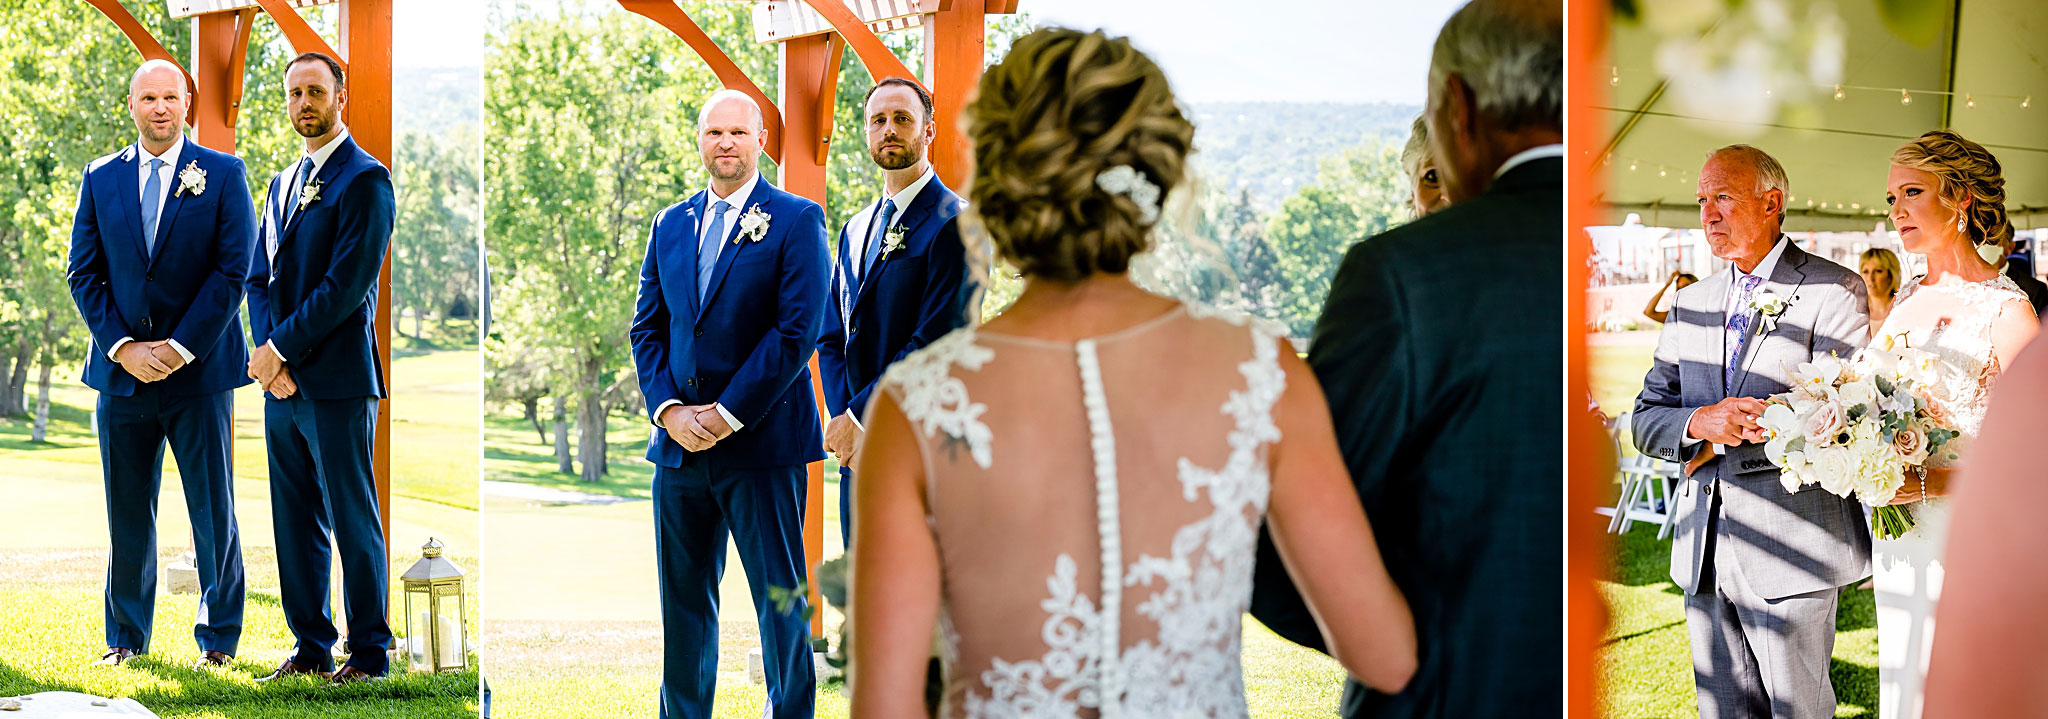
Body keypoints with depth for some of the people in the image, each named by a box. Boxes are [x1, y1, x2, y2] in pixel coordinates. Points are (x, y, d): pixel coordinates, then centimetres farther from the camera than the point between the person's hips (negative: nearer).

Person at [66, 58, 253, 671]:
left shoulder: (223, 174, 0)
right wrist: (122, 346, -7)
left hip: (200, 369, -2)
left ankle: (218, 638, 14)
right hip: (121, 369, 3)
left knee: (213, 510, 3)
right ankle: (127, 636, 20)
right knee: (127, 512, 8)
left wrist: (179, 347, -12)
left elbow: (233, 270, -6)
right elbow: (84, 274, 7)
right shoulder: (101, 178, 9)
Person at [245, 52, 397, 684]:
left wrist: (281, 347, -12)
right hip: (282, 380, 8)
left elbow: (349, 283, -15)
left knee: (353, 521, -2)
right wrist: (266, 353, -2)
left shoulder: (365, 179, -8)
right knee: (296, 522, 10)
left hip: (337, 382, -8)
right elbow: (260, 276, 15)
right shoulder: (284, 183, 18)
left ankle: (370, 652, 6)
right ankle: (310, 648, 18)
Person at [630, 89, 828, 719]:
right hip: (679, 443, 5)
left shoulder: (796, 220, -3)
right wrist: (667, 408, -5)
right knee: (683, 601, 11)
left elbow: (799, 330, -11)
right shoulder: (671, 225, 14)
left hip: (762, 441, -5)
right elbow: (647, 328, 12)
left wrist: (726, 414, -14)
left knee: (781, 600, 1)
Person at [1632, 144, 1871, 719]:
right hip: (1704, 546, 6)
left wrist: (1721, 437, -14)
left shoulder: (1835, 292, -4)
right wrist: (1699, 423, -12)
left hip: (1792, 542, -6)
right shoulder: (1690, 303, 15)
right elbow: (1647, 419, 12)